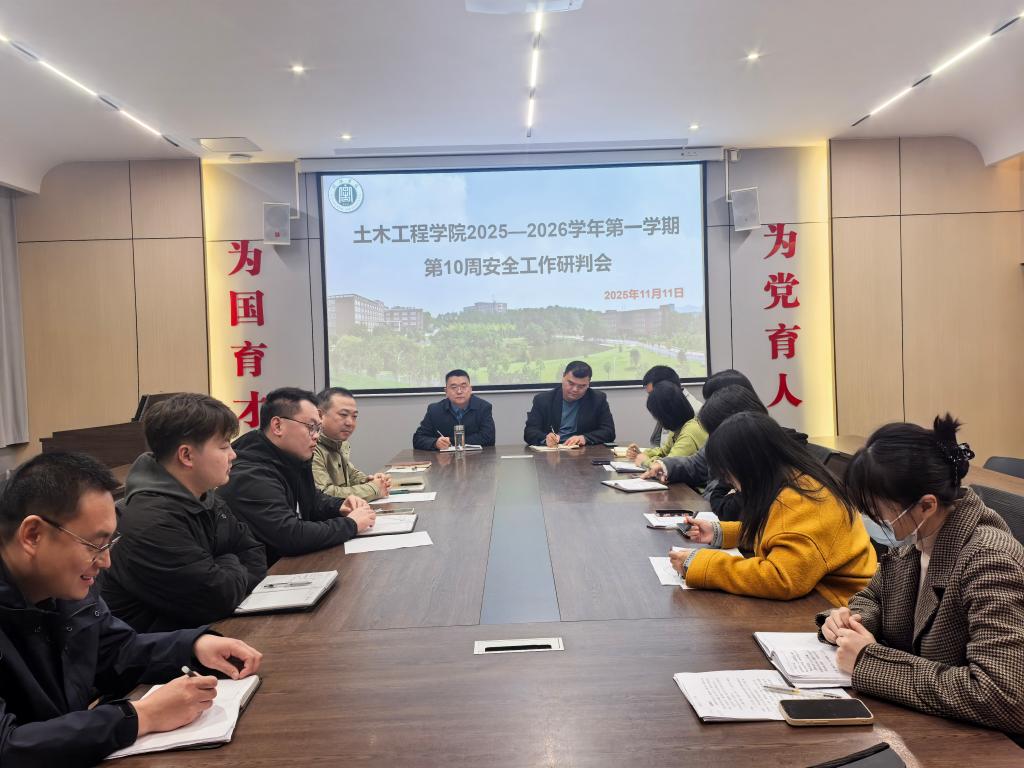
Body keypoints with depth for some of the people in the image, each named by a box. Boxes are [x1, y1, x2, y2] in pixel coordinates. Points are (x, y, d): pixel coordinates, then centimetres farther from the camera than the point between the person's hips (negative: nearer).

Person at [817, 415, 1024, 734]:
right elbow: (873, 597, 13)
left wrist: (870, 661, -27)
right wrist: (848, 621, -8)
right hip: (915, 722, 6)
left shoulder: (987, 562, -25)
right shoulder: (919, 537, -3)